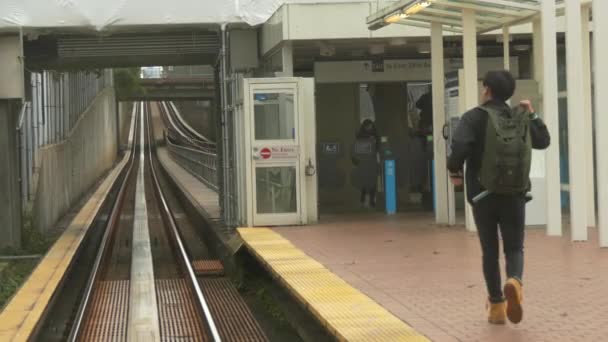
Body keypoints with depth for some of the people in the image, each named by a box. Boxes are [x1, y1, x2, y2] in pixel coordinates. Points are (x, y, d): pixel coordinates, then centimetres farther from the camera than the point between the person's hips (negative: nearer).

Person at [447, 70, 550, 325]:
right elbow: (544, 141, 18)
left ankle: (497, 305, 14)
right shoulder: (521, 118, 5)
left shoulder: (475, 117, -8)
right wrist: (532, 115, 25)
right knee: (514, 248, 9)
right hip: (515, 195, 2)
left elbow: (459, 146, -23)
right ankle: (514, 281, -23)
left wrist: (455, 171, -7)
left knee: (490, 251, 10)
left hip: (484, 195, -2)